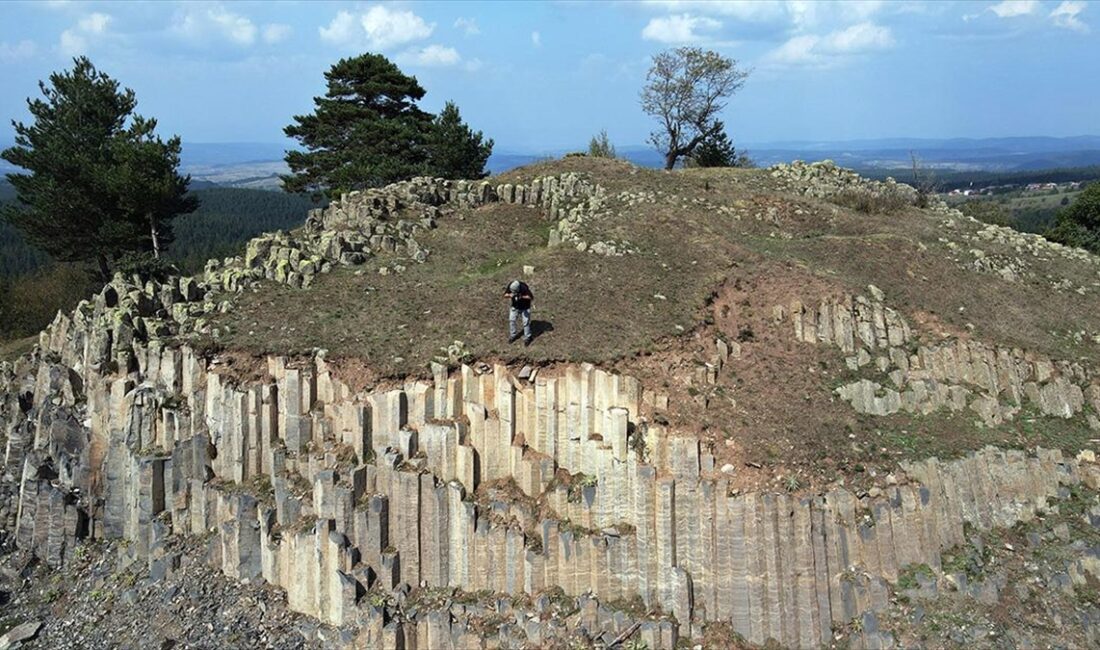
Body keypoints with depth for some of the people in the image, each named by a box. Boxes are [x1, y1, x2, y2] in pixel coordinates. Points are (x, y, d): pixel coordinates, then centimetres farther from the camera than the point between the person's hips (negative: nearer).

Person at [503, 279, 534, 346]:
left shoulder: (524, 288, -33)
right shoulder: (510, 286, -21)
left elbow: (531, 297, -25)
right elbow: (505, 295, -9)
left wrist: (522, 297, -36)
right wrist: (510, 295, -31)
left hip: (525, 308, -4)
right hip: (515, 307, 4)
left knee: (526, 322, -2)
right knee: (511, 320, 8)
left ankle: (527, 338, 14)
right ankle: (513, 335, 28)